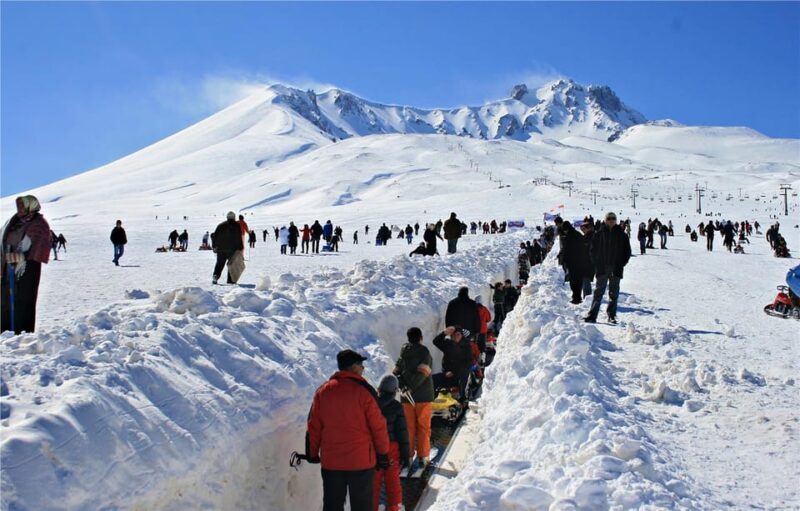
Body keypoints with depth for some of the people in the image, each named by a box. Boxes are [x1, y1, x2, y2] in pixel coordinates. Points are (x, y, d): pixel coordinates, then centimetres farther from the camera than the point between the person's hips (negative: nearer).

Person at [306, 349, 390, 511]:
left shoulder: (323, 391, 0)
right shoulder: (364, 391, -11)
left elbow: (314, 425, 4)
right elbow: (378, 426, -8)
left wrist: (312, 452, 14)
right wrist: (383, 453, 3)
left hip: (330, 461, 3)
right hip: (361, 461, -3)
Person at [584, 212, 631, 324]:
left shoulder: (621, 235, 4)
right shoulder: (599, 234, 2)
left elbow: (627, 251, 9)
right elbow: (593, 250, 5)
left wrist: (622, 264, 0)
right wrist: (596, 263, -4)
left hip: (616, 269, 1)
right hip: (601, 268, -1)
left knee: (614, 294, 6)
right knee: (598, 292, -2)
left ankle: (612, 316, 15)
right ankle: (592, 315, -2)